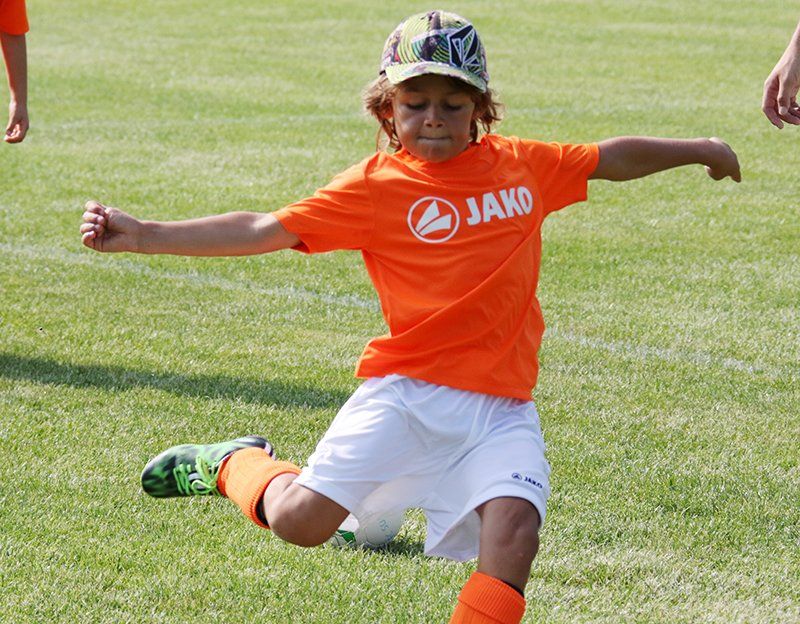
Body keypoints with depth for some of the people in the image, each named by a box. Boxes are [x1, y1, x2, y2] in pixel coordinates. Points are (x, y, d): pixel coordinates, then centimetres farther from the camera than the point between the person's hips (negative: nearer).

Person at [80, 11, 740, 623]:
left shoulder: (523, 165, 10)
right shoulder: (376, 185, -2)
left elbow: (612, 158, 27)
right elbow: (263, 230, -6)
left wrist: (696, 149, 30)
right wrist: (141, 235, -13)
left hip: (502, 406, 2)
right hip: (407, 389, -2)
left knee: (514, 528, -23)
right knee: (302, 520, -8)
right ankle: (238, 466, 25)